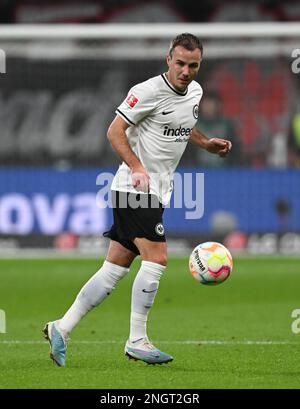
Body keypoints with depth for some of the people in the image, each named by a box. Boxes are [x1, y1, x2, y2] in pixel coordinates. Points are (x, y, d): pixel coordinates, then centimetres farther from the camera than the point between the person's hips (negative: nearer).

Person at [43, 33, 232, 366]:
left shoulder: (195, 91, 12)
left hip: (154, 193, 9)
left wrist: (207, 144, 16)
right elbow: (114, 131, -13)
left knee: (115, 268, 6)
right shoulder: (149, 91, -14)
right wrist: (137, 167, -25)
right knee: (156, 259, -15)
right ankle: (137, 341, -8)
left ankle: (61, 329, 10)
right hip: (134, 190, -9)